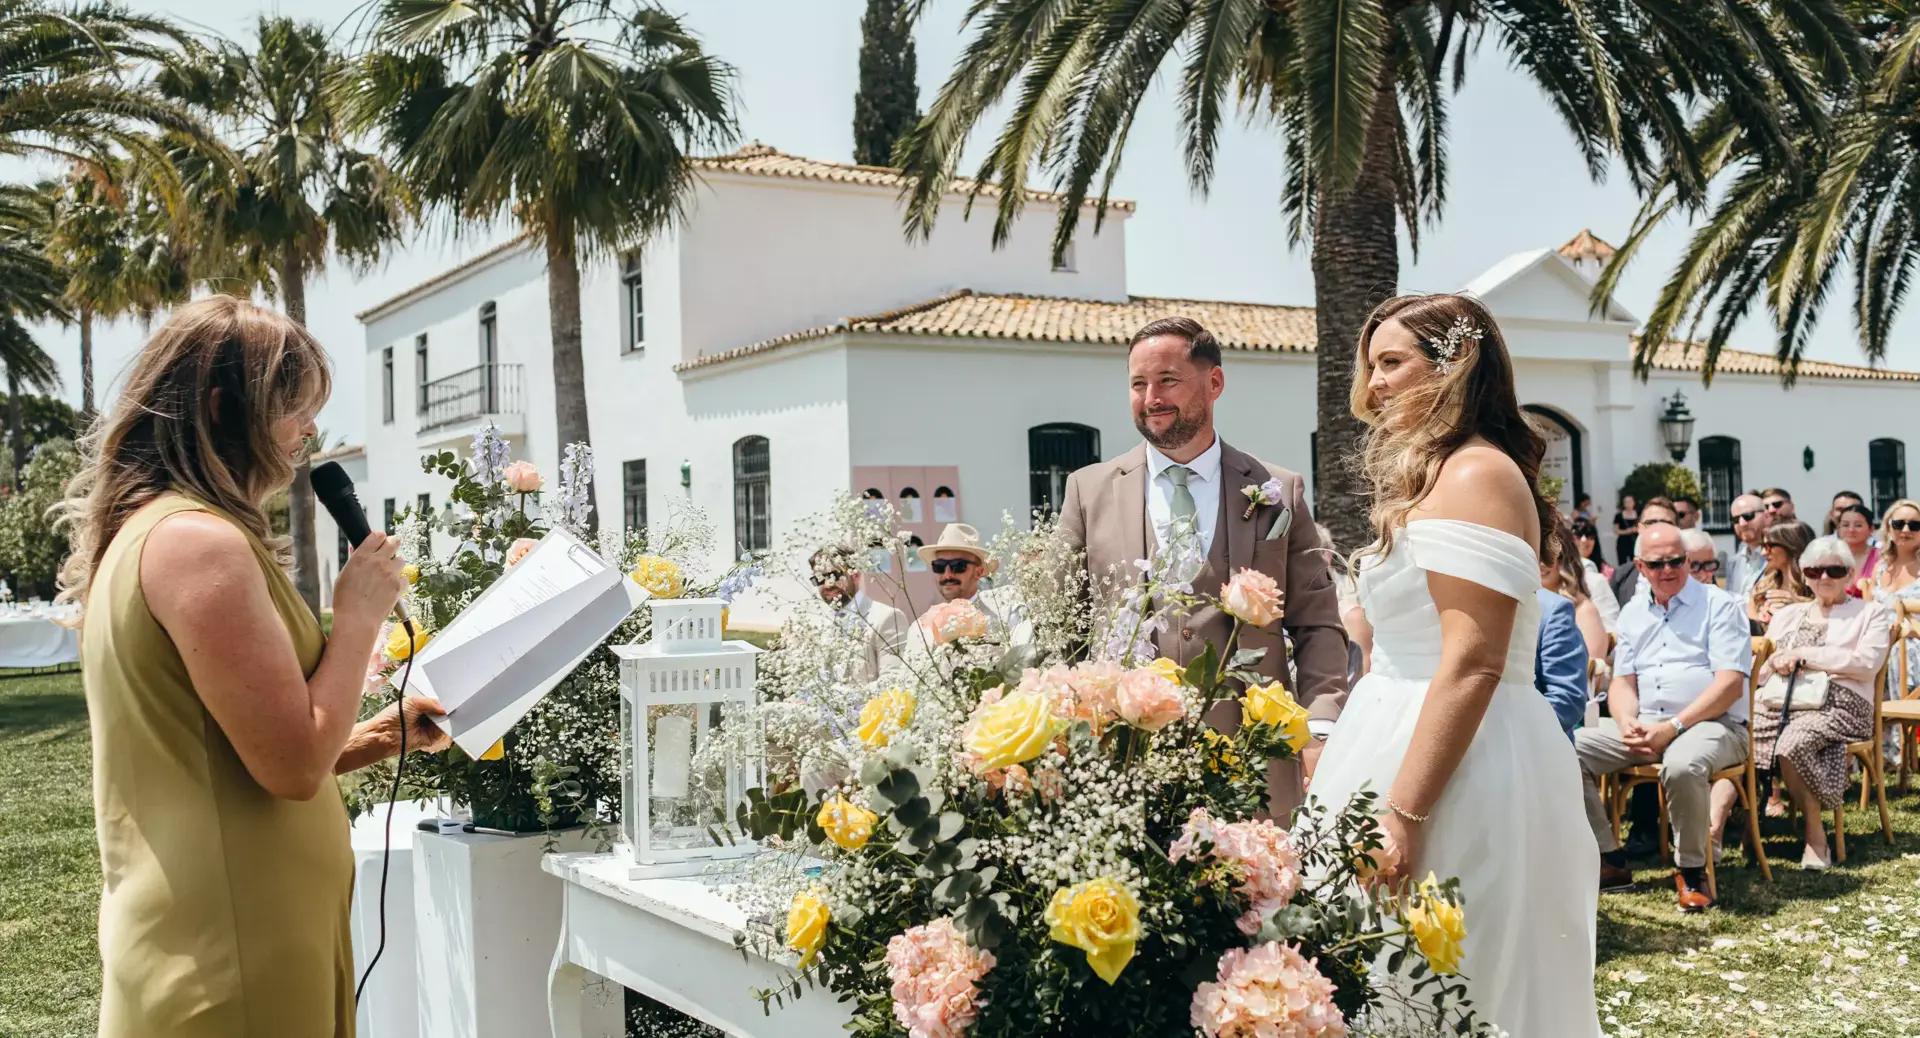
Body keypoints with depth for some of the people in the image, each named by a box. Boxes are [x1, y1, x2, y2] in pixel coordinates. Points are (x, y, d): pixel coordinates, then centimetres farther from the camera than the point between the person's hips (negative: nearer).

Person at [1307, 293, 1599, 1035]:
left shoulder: (1474, 475, -14)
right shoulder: (1439, 478, 17)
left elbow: (1471, 667, -22)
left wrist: (1402, 812, -25)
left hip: (1450, 766, -10)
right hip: (1429, 744, 10)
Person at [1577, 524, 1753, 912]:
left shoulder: (1718, 605, 0)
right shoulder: (1633, 614, 17)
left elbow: (1731, 683, -11)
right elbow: (1623, 682, 14)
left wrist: (1673, 727, -19)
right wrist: (1628, 724, -9)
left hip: (1713, 724, -6)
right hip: (1645, 726, 6)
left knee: (1682, 765, -40)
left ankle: (1691, 870, -15)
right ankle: (1608, 861, -5)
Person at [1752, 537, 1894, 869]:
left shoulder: (1871, 614, 16)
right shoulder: (1787, 614, 28)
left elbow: (1868, 663, -3)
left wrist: (1805, 654, -6)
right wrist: (1774, 662, -5)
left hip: (1839, 705, -4)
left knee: (1792, 744, -37)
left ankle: (1816, 836, -22)